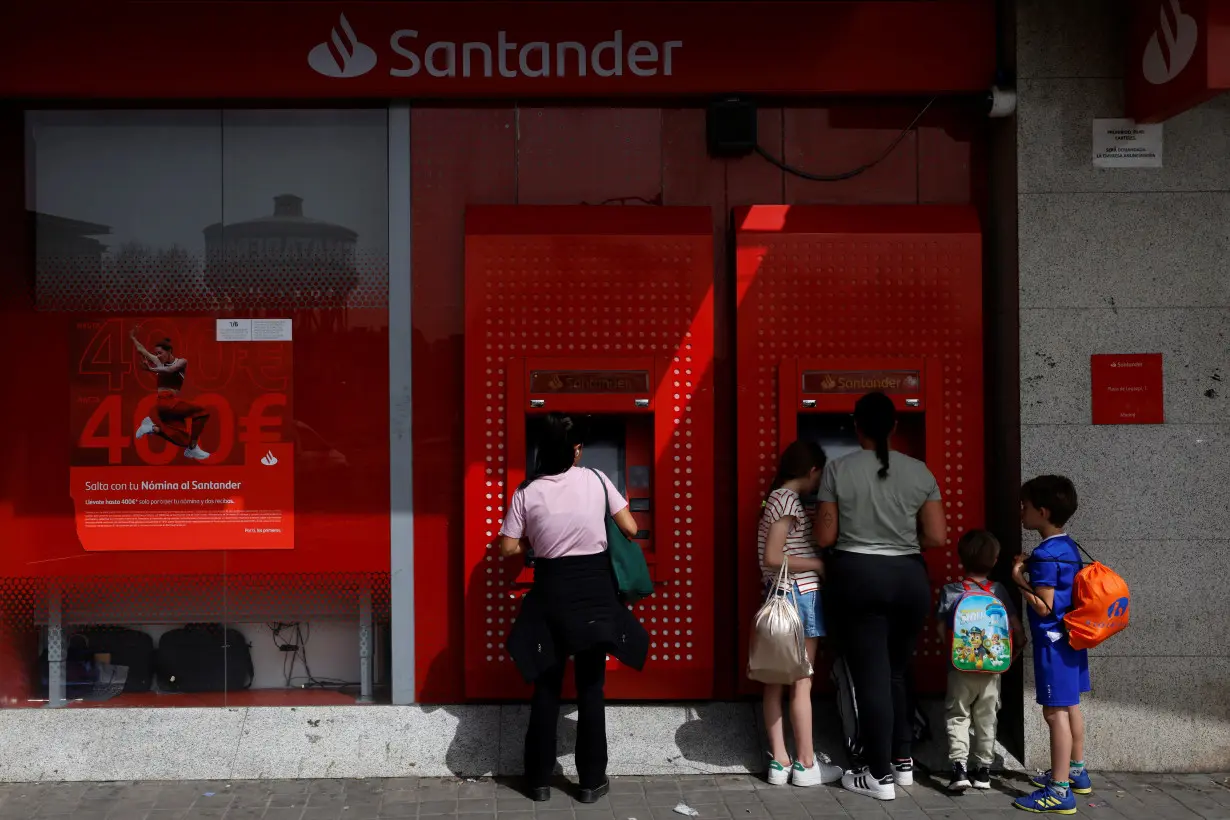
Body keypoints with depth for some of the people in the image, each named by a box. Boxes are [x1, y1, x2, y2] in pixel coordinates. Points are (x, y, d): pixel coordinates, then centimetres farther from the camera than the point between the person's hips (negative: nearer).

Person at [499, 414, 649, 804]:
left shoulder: (527, 492, -4)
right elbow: (630, 528, 0)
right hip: (594, 590, 0)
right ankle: (591, 781, 16)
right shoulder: (596, 480, -5)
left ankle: (539, 780, 19)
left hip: (551, 592, 1)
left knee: (546, 687, 12)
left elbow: (508, 548, -2)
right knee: (591, 687, 9)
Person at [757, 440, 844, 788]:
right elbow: (773, 557, -20)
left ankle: (779, 761, 13)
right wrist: (819, 564, -13)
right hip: (800, 595, -9)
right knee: (801, 683, -2)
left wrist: (814, 561, 14)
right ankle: (806, 765, 6)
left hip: (780, 597, 9)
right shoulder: (788, 499, -14)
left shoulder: (778, 498, 14)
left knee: (776, 681, 8)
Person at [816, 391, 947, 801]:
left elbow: (824, 537, -7)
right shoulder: (919, 471, 0)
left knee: (870, 676, 2)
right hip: (909, 577, 3)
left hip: (857, 576, -3)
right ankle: (903, 760, 26)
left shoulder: (838, 469, -7)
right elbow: (937, 537, -1)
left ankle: (881, 775, 7)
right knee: (898, 671, 18)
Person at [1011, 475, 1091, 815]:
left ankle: (1060, 791, -4)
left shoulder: (1045, 554, -20)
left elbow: (1043, 607, -21)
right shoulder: (1068, 547, 9)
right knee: (1070, 706, 19)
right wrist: (1029, 569, 12)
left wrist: (1019, 580, -12)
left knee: (1055, 711, -7)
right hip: (1071, 637, 10)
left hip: (1053, 642, -10)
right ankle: (1076, 771, 33)